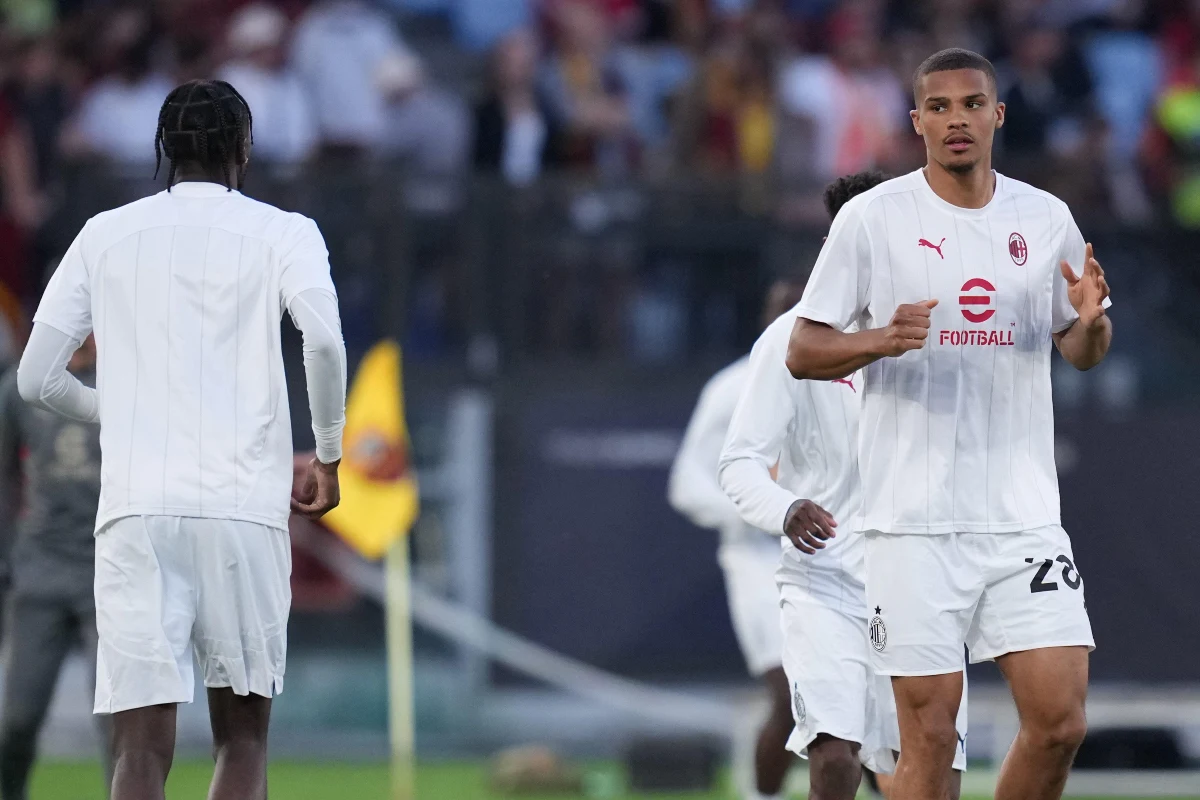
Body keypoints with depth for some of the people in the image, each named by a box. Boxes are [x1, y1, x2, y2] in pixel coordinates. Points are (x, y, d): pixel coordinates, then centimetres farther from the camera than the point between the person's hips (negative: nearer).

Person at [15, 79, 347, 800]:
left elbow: (36, 379, 13)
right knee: (243, 737, 13)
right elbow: (324, 339, -12)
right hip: (245, 509, -1)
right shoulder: (284, 233, 6)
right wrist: (328, 455, 3)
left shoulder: (105, 235, 13)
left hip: (136, 510, 1)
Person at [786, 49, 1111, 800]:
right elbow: (803, 352, -1)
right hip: (916, 517, -3)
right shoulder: (873, 218, -2)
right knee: (930, 734, -4)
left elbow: (1082, 352, 18)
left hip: (1024, 513, 3)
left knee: (1060, 722, -3)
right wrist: (882, 339, -20)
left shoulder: (1047, 218, 8)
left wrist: (1091, 321, -6)